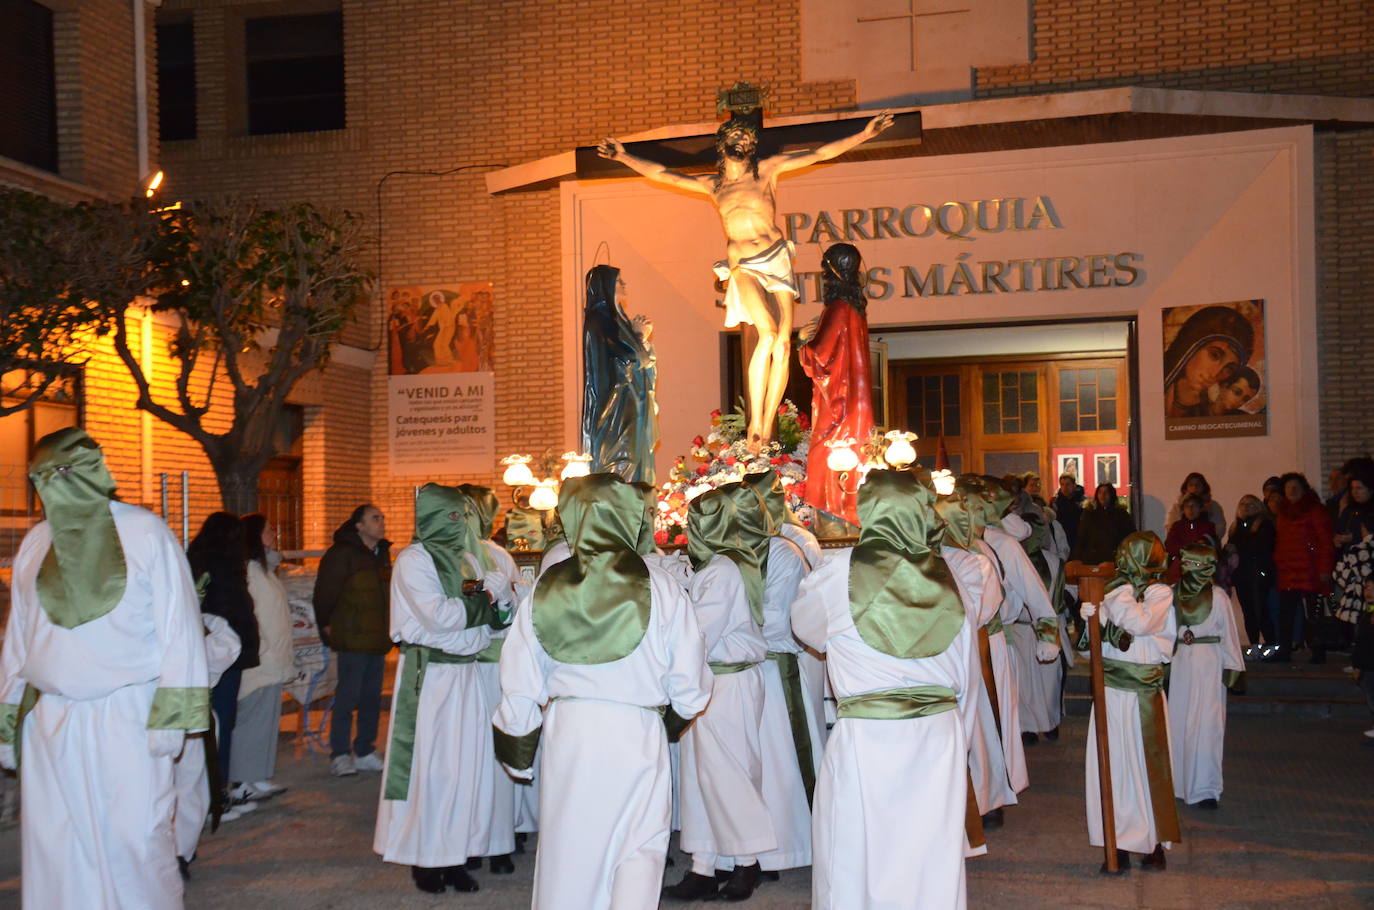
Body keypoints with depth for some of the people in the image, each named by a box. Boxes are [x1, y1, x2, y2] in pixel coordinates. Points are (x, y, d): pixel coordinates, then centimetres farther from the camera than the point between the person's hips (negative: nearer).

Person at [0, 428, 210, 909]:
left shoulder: (145, 533, -4)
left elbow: (179, 627, -5)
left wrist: (171, 714, -11)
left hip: (128, 718, -3)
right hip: (52, 721, 4)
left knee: (135, 837, -2)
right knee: (56, 844, 5)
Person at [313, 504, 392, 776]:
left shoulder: (382, 553, 12)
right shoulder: (342, 553, -12)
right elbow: (325, 592, -9)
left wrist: (388, 629, 15)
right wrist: (326, 625, -3)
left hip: (378, 638, 8)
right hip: (352, 638, -7)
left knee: (372, 697, 11)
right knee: (347, 696, -4)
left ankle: (365, 751, 19)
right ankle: (339, 755, 3)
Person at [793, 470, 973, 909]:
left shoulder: (842, 570, -9)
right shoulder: (944, 576, 2)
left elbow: (805, 626, 10)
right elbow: (962, 673, 9)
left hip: (866, 739, -3)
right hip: (939, 737, 4)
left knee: (854, 868, 9)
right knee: (933, 865, 13)